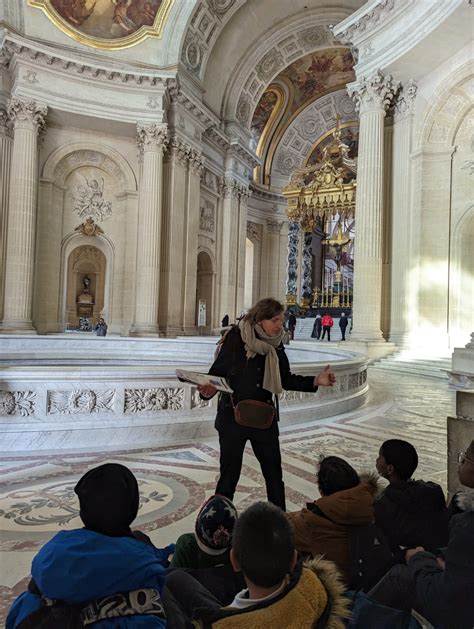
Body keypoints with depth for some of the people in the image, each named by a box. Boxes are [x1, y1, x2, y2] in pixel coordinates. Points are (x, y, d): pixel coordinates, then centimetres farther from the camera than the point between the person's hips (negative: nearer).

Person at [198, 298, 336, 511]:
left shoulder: (275, 344, 1)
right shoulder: (235, 338, -13)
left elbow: (286, 380, 8)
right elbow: (217, 371, -10)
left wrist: (315, 381, -5)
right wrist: (210, 388, -31)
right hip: (233, 417, -4)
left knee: (274, 474, 12)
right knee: (229, 475, 9)